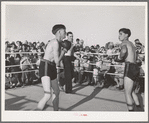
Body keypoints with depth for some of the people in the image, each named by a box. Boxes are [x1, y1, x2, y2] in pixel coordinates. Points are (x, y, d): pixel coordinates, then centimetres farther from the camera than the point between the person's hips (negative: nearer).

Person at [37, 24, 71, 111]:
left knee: (56, 92, 19)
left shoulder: (58, 43, 15)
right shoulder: (55, 42, -14)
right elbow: (57, 61, -16)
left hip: (52, 68, 10)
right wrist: (64, 50, -3)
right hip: (45, 68, -10)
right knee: (48, 95, -20)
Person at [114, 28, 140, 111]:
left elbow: (124, 51, -29)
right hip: (135, 68, 9)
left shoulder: (124, 42, -4)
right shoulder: (132, 44, 22)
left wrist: (119, 58, -11)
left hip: (130, 68, -9)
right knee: (131, 91, 23)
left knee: (127, 93, -3)